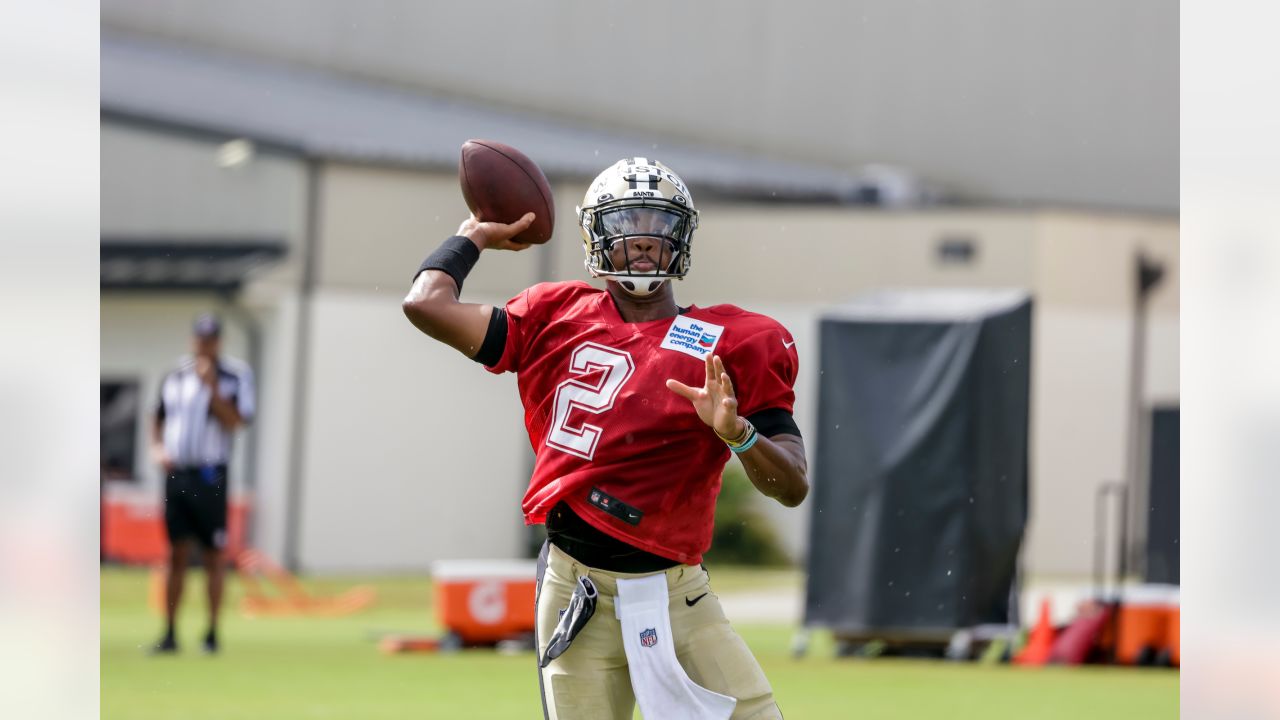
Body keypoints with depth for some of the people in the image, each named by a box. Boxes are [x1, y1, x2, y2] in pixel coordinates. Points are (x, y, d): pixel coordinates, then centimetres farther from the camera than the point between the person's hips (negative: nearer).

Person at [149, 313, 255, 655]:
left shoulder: (235, 376, -1)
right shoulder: (175, 377, 12)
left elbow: (235, 422, -12)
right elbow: (158, 419, 21)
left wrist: (212, 387, -19)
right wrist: (157, 448, 4)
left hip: (209, 476, -4)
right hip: (176, 473, 4)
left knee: (214, 557, -1)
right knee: (176, 555, 4)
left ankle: (212, 634, 4)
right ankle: (169, 635, 7)